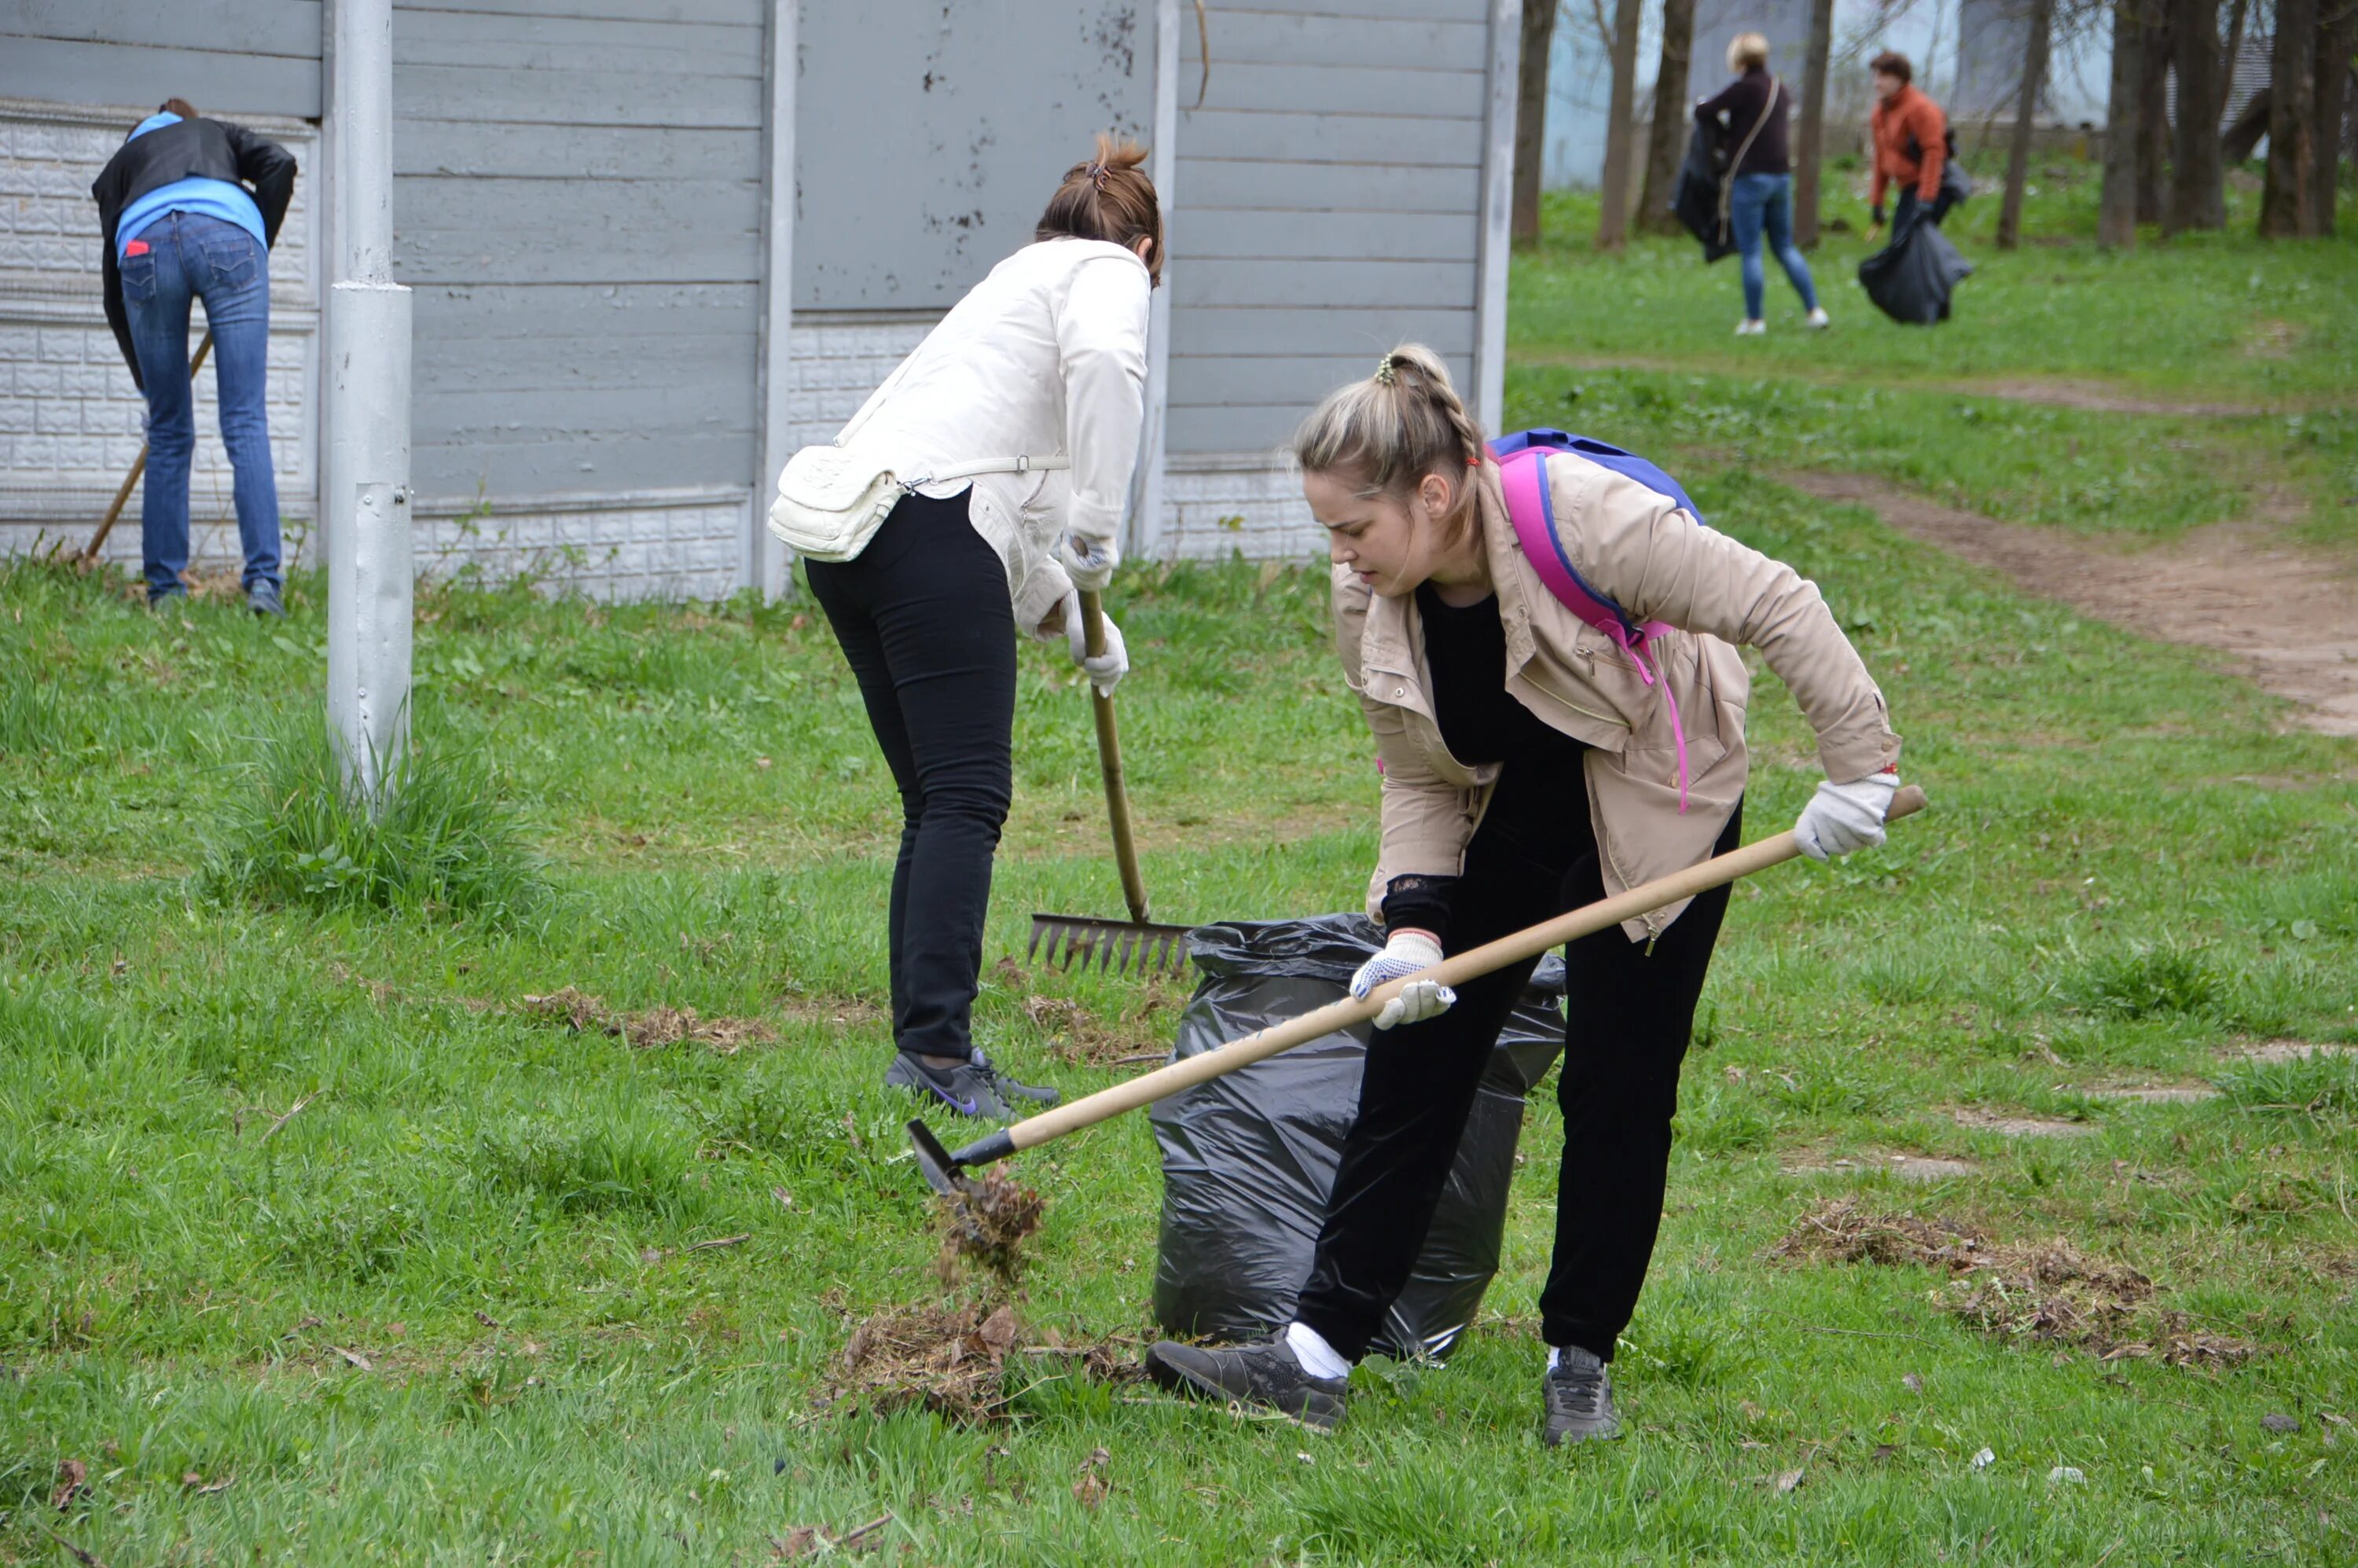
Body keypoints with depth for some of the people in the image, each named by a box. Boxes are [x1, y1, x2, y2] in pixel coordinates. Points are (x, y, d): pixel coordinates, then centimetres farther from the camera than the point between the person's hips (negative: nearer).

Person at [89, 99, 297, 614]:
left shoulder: (122, 161, 35)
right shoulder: (218, 133, 36)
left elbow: (113, 279, 29)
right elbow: (278, 164, 13)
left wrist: (144, 375, 36)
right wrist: (261, 246, 21)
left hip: (145, 247, 1)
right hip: (230, 235, -1)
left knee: (168, 432, 12)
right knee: (246, 424, -2)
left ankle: (165, 586, 13)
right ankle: (263, 580, -13)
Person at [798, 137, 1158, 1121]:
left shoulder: (1018, 279, 33)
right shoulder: (1107, 272, 9)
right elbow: (1103, 359, -18)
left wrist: (1073, 619, 48)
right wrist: (1098, 531, -12)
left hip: (845, 531, 8)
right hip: (930, 526, -8)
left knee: (936, 801, 13)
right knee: (966, 796, -9)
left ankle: (926, 1048, 13)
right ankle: (936, 1047, -15)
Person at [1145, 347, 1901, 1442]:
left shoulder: (1584, 520, -33)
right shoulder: (1369, 601, -15)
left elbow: (1777, 609, -28)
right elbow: (1417, 782, -7)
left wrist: (1859, 766, -26)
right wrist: (1414, 925, -22)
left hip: (1653, 819, -5)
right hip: (1499, 827, 5)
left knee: (1618, 1092, -5)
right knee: (1411, 1067, -3)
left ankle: (1581, 1360, 11)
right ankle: (1314, 1356, -4)